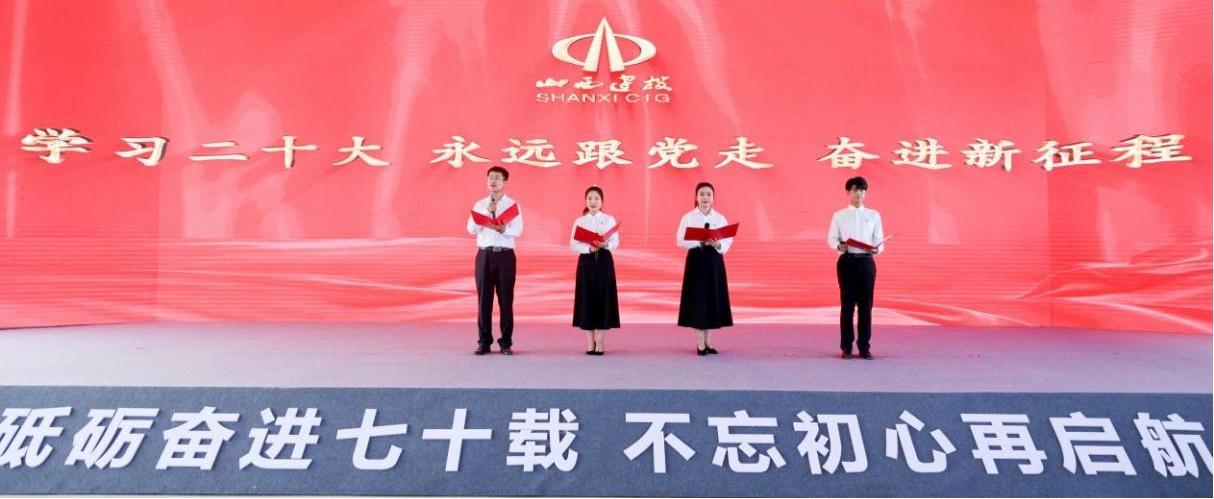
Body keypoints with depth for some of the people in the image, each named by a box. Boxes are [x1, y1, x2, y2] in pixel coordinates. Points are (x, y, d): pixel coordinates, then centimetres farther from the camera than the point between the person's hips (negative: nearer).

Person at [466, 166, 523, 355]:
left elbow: (517, 231, -8)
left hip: (505, 255, -2)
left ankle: (506, 342, 9)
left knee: (505, 299, 2)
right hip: (484, 254, 2)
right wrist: (487, 212, -9)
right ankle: (484, 342, 11)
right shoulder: (479, 205, 12)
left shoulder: (513, 205, 4)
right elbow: (471, 229, 0)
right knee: (484, 299, 3)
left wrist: (503, 229, -27)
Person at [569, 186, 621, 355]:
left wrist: (605, 244, -23)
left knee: (603, 297, -1)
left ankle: (599, 341, 6)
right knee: (587, 298, -1)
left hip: (604, 260, 0)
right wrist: (589, 248, -19)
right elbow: (573, 244, -2)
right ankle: (590, 342, 7)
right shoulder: (579, 221, 6)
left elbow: (616, 242, -1)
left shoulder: (610, 220, 5)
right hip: (586, 260, 0)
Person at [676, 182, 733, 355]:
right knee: (698, 298, -2)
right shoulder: (688, 218, -2)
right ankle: (700, 343, 6)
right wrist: (701, 242, -21)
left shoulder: (720, 218, 5)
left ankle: (708, 341, 14)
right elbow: (681, 240, -8)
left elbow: (729, 240, 0)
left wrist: (717, 244, -21)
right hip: (696, 260, -2)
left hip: (714, 260, 2)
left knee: (713, 297, 4)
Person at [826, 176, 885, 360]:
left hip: (866, 262, 1)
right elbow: (831, 238, 3)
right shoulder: (839, 215, 6)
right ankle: (846, 347, 8)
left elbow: (879, 240, 7)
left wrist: (876, 249, -16)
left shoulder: (874, 215, 10)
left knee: (866, 305, 1)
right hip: (846, 261, -1)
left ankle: (865, 347, 9)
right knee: (847, 304, 1)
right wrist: (839, 246, -18)